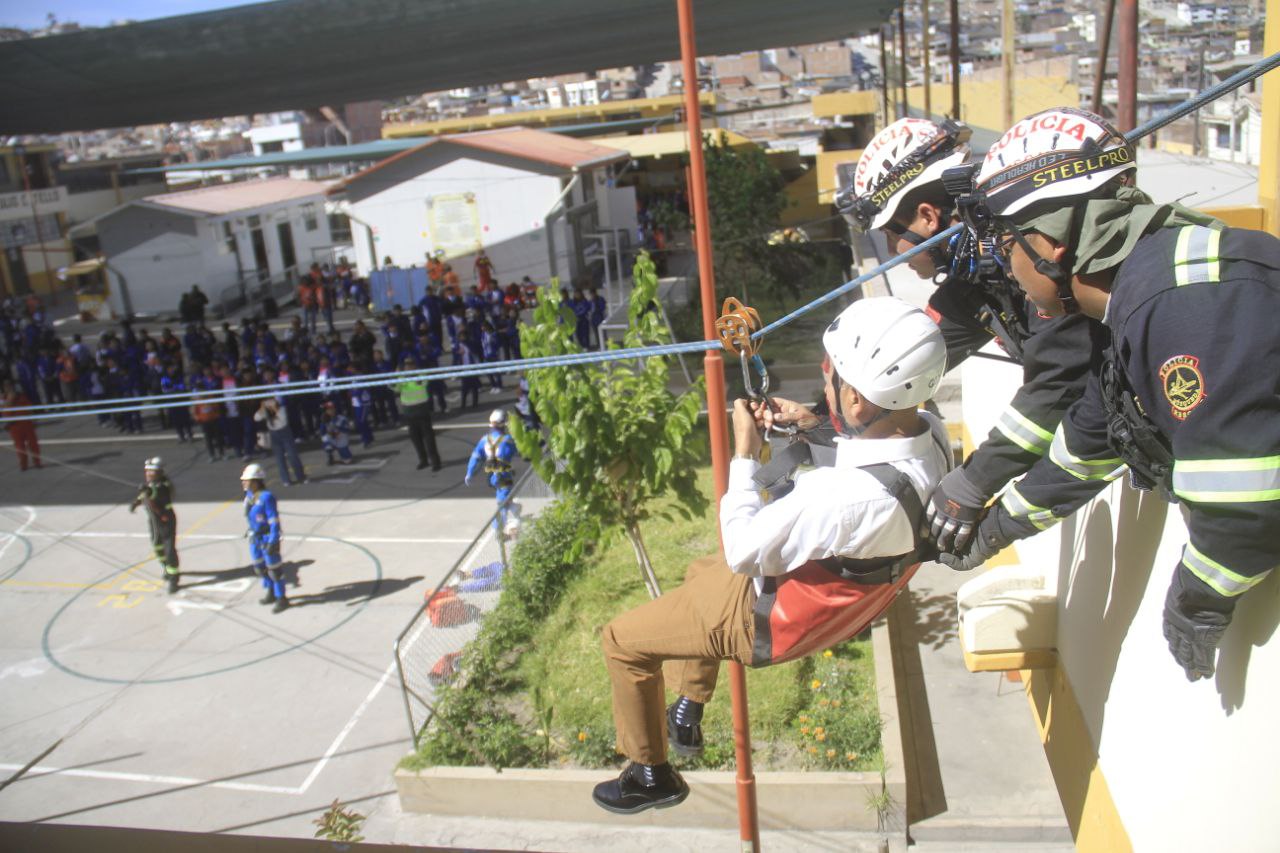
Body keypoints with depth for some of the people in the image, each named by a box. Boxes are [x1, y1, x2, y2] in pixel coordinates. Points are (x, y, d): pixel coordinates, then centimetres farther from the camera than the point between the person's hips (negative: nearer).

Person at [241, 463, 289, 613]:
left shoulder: (266, 497, -25)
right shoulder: (249, 495, 1)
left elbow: (274, 521, -24)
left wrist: (273, 542, -25)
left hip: (268, 537, -9)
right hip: (255, 537, 9)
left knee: (274, 568, 3)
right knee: (260, 566, 21)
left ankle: (281, 598, 17)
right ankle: (271, 593, 40)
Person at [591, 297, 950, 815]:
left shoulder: (841, 496, -44)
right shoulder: (932, 434, -20)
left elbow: (742, 551, -28)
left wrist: (744, 455, -19)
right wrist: (814, 429, -10)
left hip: (770, 623, -8)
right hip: (843, 597, 9)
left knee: (621, 640, 9)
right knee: (700, 573, 33)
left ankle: (652, 776, 30)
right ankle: (686, 718, 46)